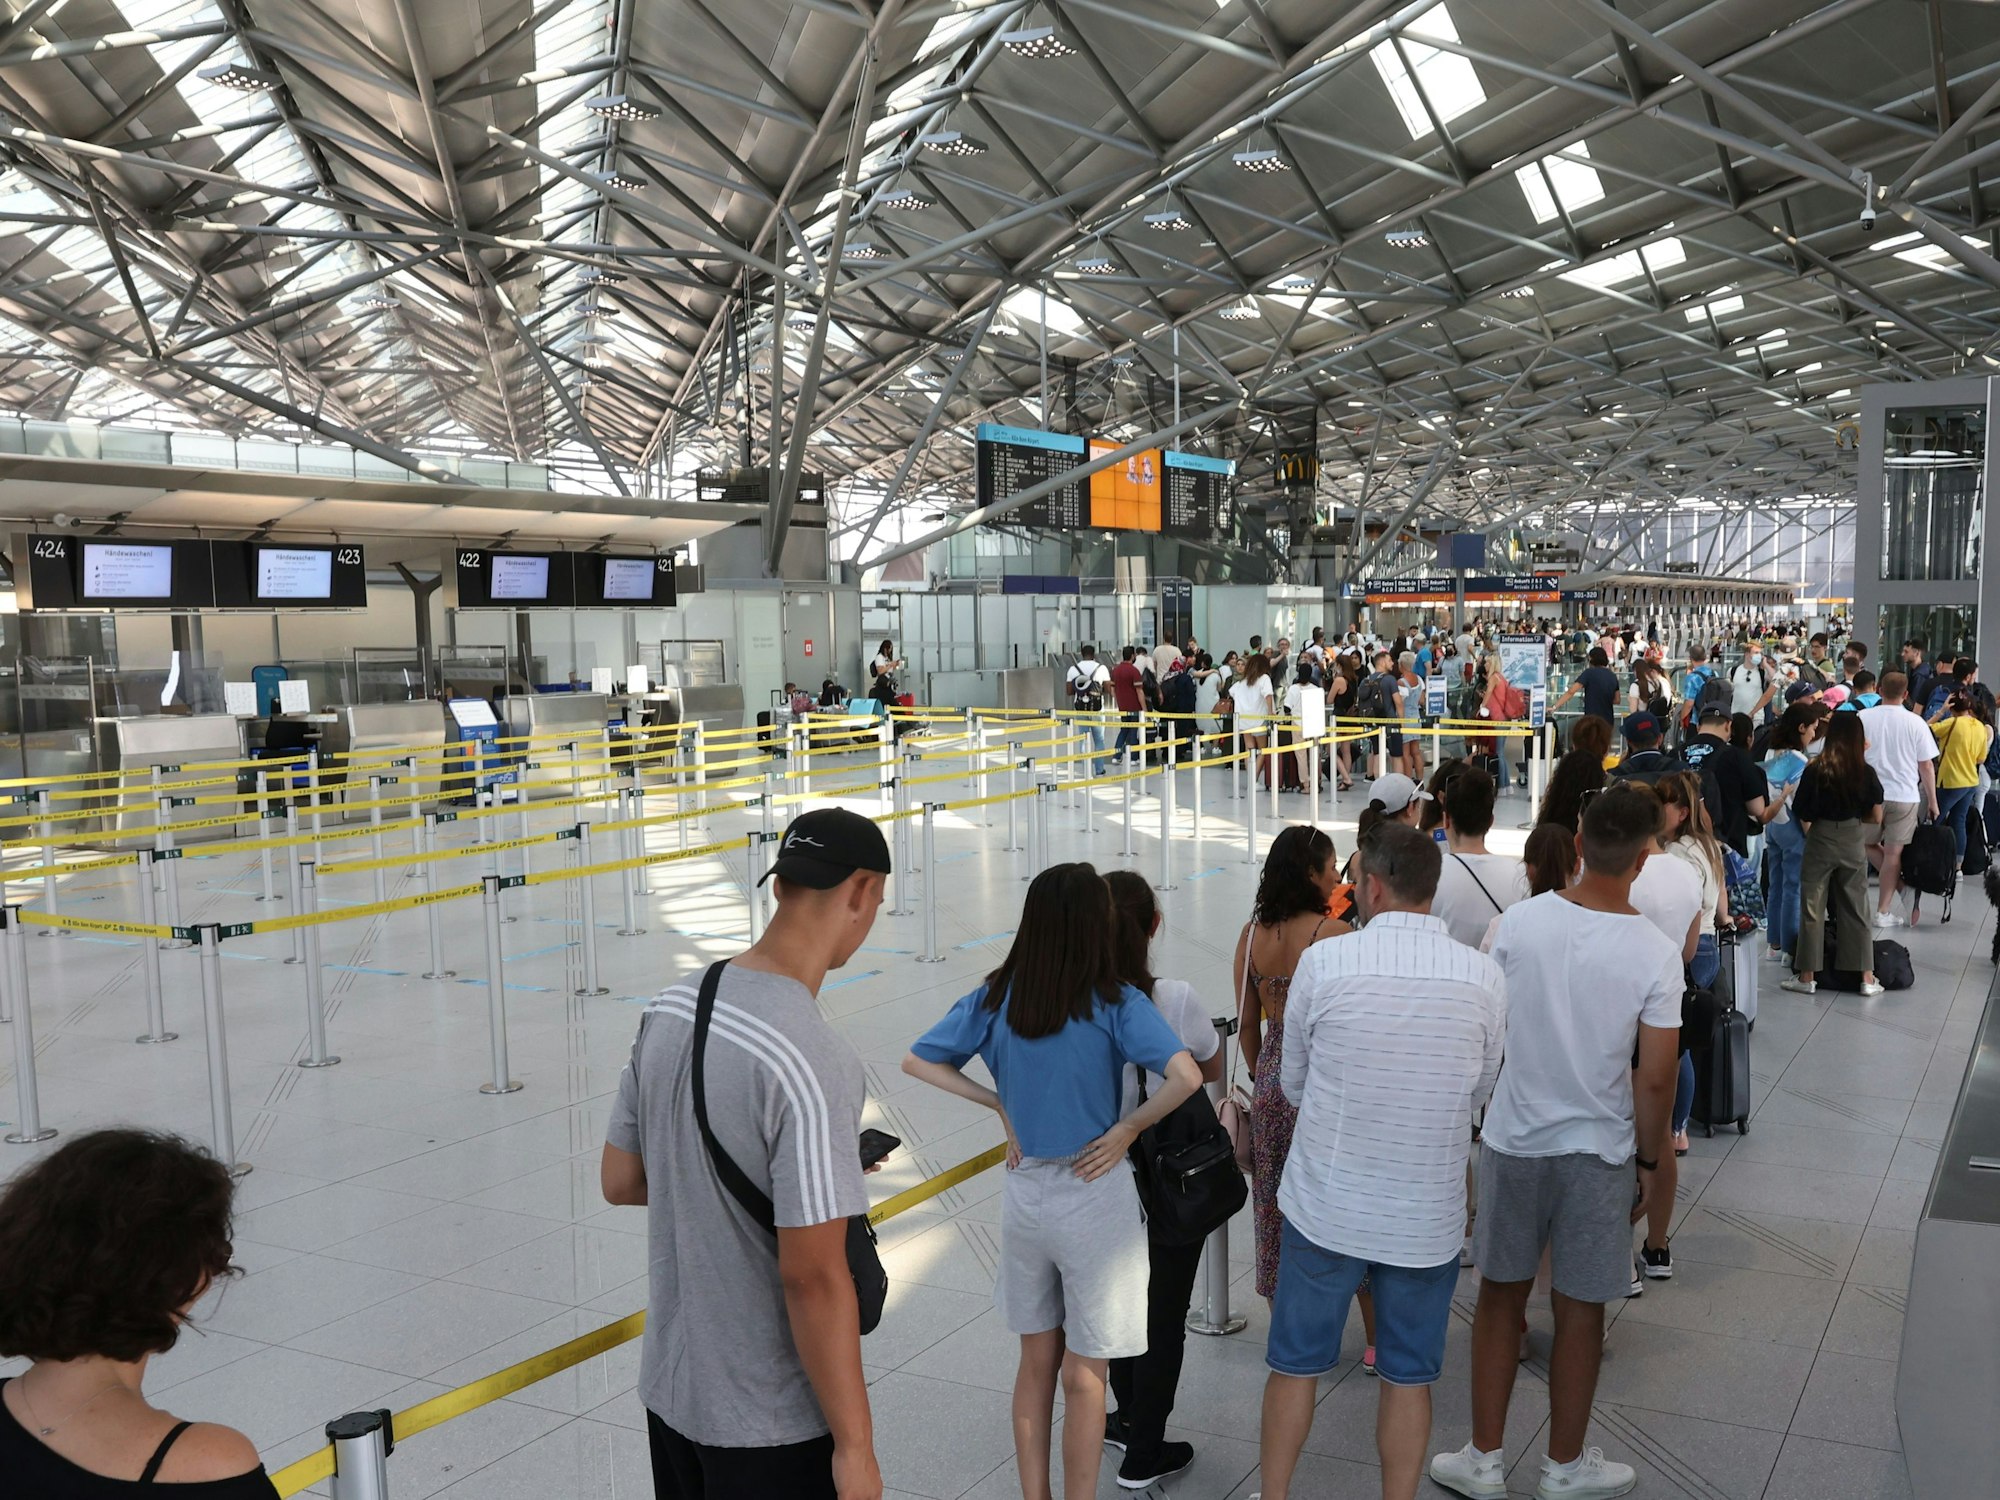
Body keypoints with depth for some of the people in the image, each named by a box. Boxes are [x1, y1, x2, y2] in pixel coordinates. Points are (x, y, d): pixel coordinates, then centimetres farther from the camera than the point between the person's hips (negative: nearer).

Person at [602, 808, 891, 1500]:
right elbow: (813, 1276, -26)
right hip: (771, 1425, -7)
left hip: (669, 1389, 7)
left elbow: (619, 1181, 6)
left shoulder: (668, 1009, -5)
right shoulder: (813, 1060, -28)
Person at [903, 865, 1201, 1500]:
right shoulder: (1115, 1003, -15)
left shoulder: (994, 998, -3)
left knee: (1037, 1361, 20)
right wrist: (1127, 1128, -13)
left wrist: (999, 1104, 3)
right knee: (1084, 1376, 10)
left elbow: (917, 1061, 3)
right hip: (1094, 1194, -4)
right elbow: (1185, 1076, -27)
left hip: (1023, 1192, 4)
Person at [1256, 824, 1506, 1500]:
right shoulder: (1484, 976, -10)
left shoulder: (1323, 962, -15)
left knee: (1295, 1364, 17)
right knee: (1409, 1378, 18)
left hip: (1326, 1206, -1)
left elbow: (1294, 1083, -2)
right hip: (1428, 1215, 1)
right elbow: (1479, 1093, 3)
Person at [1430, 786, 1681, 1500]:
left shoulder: (1520, 921, -11)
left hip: (1512, 1139, 1)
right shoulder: (1656, 953, -15)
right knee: (1579, 1310, 14)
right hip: (1598, 1149, -1)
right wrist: (1648, 1160, 4)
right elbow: (1654, 1078, -11)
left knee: (1500, 1295, 15)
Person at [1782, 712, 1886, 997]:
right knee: (1856, 909, 12)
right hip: (1854, 845, 2)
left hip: (1820, 843, -2)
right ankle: (1867, 978, 16)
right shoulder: (1866, 772, -6)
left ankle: (1807, 976, 12)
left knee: (1813, 909, 7)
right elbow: (1876, 817, 0)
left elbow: (1802, 814, -9)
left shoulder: (1815, 770, -11)